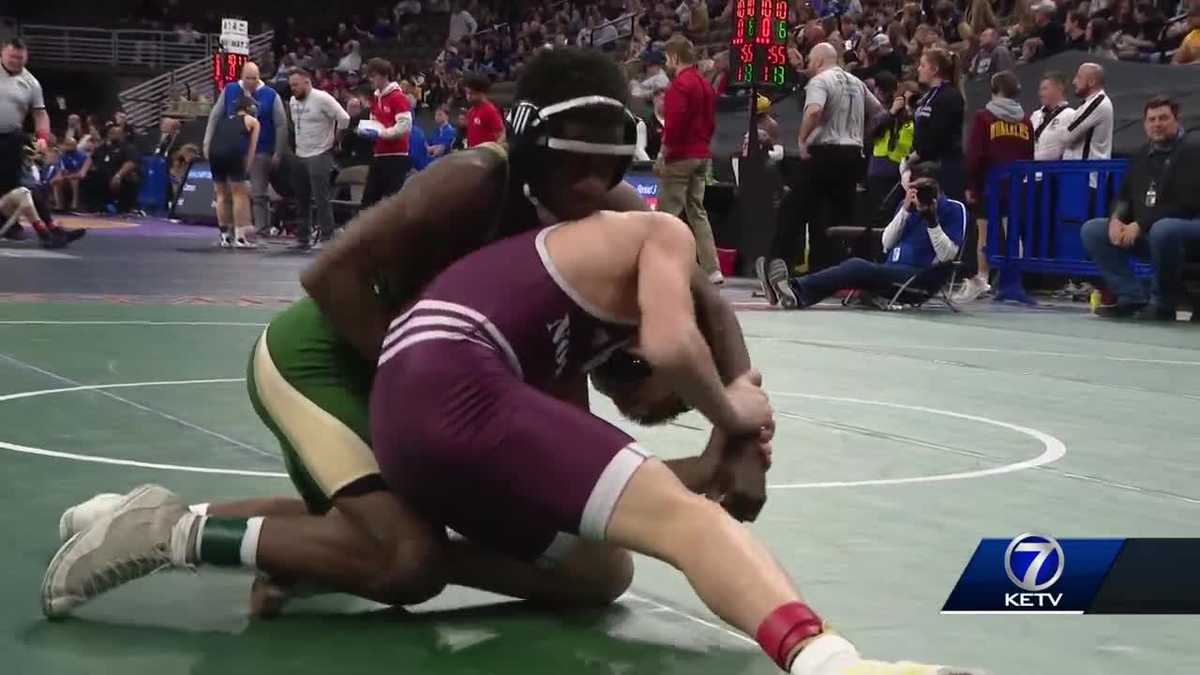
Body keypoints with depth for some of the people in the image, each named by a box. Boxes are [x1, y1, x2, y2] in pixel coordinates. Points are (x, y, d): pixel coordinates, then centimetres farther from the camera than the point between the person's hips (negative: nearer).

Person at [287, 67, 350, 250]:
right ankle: (303, 237, 21)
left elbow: (344, 119, -15)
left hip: (319, 155, -8)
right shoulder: (293, 102, 11)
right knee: (302, 199, 12)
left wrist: (333, 138, -6)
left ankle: (326, 235, -7)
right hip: (300, 155, 8)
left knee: (321, 197, -11)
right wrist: (302, 140, 15)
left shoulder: (322, 99, -13)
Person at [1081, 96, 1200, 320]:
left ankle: (1163, 304, -21)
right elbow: (1124, 197, 15)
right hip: (1142, 232, 7)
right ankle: (1133, 298, -12)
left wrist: (1141, 225, -22)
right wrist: (1116, 218, -11)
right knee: (1091, 230, -4)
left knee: (1163, 230, -41)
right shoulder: (1142, 157, 13)